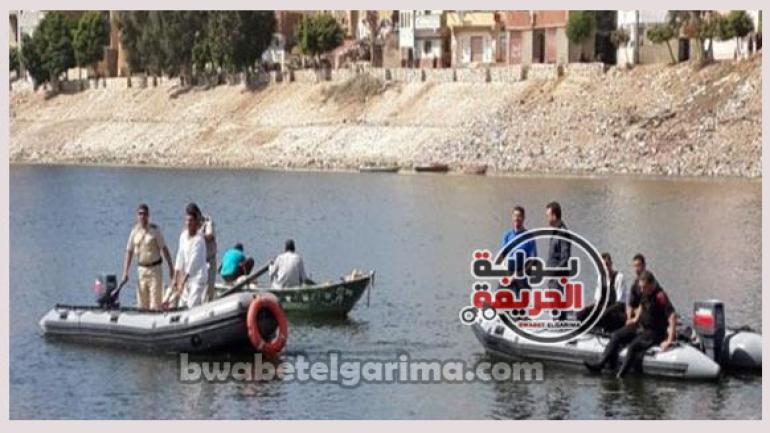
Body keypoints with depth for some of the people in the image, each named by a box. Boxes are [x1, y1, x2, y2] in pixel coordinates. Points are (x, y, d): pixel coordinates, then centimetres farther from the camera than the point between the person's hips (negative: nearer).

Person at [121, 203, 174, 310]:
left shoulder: (154, 230, -6)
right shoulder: (134, 231, 5)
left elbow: (164, 249, -5)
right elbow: (129, 252, 8)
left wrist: (171, 267, -9)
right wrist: (125, 273, 3)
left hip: (155, 269, -4)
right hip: (141, 269, 4)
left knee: (155, 303, -6)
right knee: (142, 303, 7)